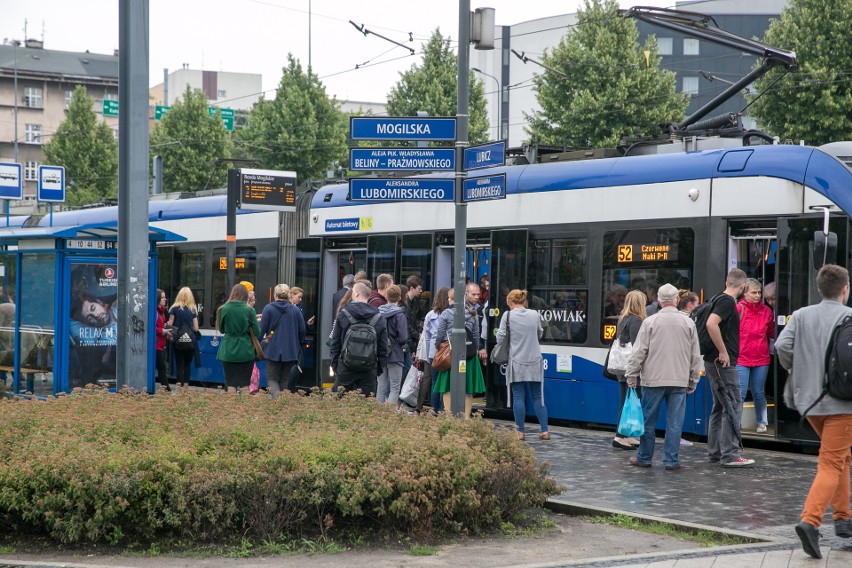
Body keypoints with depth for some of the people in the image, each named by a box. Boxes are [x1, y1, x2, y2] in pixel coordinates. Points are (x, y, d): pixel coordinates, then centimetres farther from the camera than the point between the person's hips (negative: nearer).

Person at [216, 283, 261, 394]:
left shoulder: (224, 309, -4)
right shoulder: (249, 310, -7)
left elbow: (221, 329, 8)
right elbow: (257, 332, -4)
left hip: (228, 351, 1)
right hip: (246, 351, -1)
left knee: (231, 384, 7)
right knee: (244, 384, 7)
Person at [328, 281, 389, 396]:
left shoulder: (343, 314, -4)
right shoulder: (378, 318, 1)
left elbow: (334, 342, 0)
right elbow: (383, 347, 5)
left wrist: (334, 363, 8)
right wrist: (380, 367, 12)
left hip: (345, 369, -1)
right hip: (369, 371, 1)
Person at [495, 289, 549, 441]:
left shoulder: (508, 315, -7)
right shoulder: (535, 314, 3)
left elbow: (500, 337, -5)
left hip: (516, 361, -3)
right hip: (534, 361, 3)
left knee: (518, 397, 3)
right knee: (537, 396, 9)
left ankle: (520, 432, 2)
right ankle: (544, 431, 7)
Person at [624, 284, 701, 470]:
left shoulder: (650, 322, -5)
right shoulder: (688, 323, 3)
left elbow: (639, 352, -4)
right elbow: (695, 356, 8)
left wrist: (631, 377, 4)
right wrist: (692, 382, 17)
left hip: (653, 379, -1)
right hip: (679, 380, 1)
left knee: (648, 420, 8)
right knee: (674, 422, 4)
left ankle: (644, 457, 16)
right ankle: (671, 460, 5)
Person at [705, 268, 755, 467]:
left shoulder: (720, 299, 15)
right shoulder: (727, 301, -14)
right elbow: (711, 324, -29)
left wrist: (734, 323, 19)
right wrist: (723, 352, -24)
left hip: (715, 362, 10)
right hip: (723, 363, -10)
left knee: (720, 407, 15)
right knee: (733, 408, -7)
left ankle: (714, 452, 19)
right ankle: (730, 455, -7)